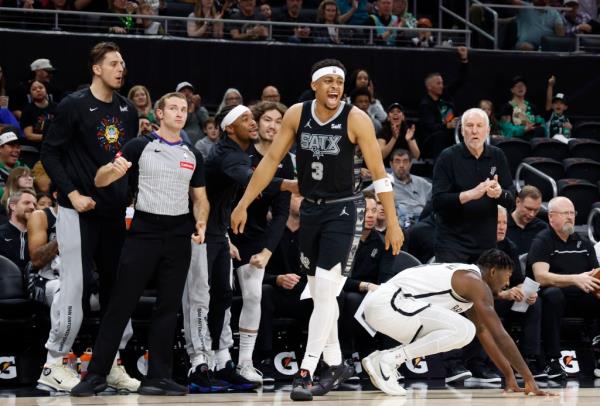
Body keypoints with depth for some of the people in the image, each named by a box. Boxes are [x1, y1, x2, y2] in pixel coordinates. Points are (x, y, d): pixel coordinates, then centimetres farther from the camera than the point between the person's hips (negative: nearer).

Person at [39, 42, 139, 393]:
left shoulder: (128, 110, 10)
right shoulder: (74, 106, -7)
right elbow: (50, 153, -7)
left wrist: (134, 192, 7)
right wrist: (72, 193, -14)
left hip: (116, 212, 6)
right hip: (79, 210, -6)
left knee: (118, 286, 7)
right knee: (75, 287, -7)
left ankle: (111, 363, 16)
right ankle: (53, 364, 0)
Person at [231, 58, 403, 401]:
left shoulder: (356, 119, -14)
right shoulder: (297, 115, -3)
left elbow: (379, 173, -12)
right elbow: (271, 160, 4)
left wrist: (393, 224, -14)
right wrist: (244, 204, 1)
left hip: (341, 210, -4)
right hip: (310, 208, 5)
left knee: (325, 289, -13)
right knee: (319, 291, 12)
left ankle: (306, 373, -12)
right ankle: (335, 365, 25)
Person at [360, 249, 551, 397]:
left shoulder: (467, 278, 24)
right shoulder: (476, 283, -6)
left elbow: (483, 332, 28)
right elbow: (500, 335, -12)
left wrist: (509, 375, 27)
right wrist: (529, 379, -10)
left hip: (379, 302, 10)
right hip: (389, 304, -10)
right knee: (464, 331, -17)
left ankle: (380, 358, 10)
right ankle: (388, 359, -16)